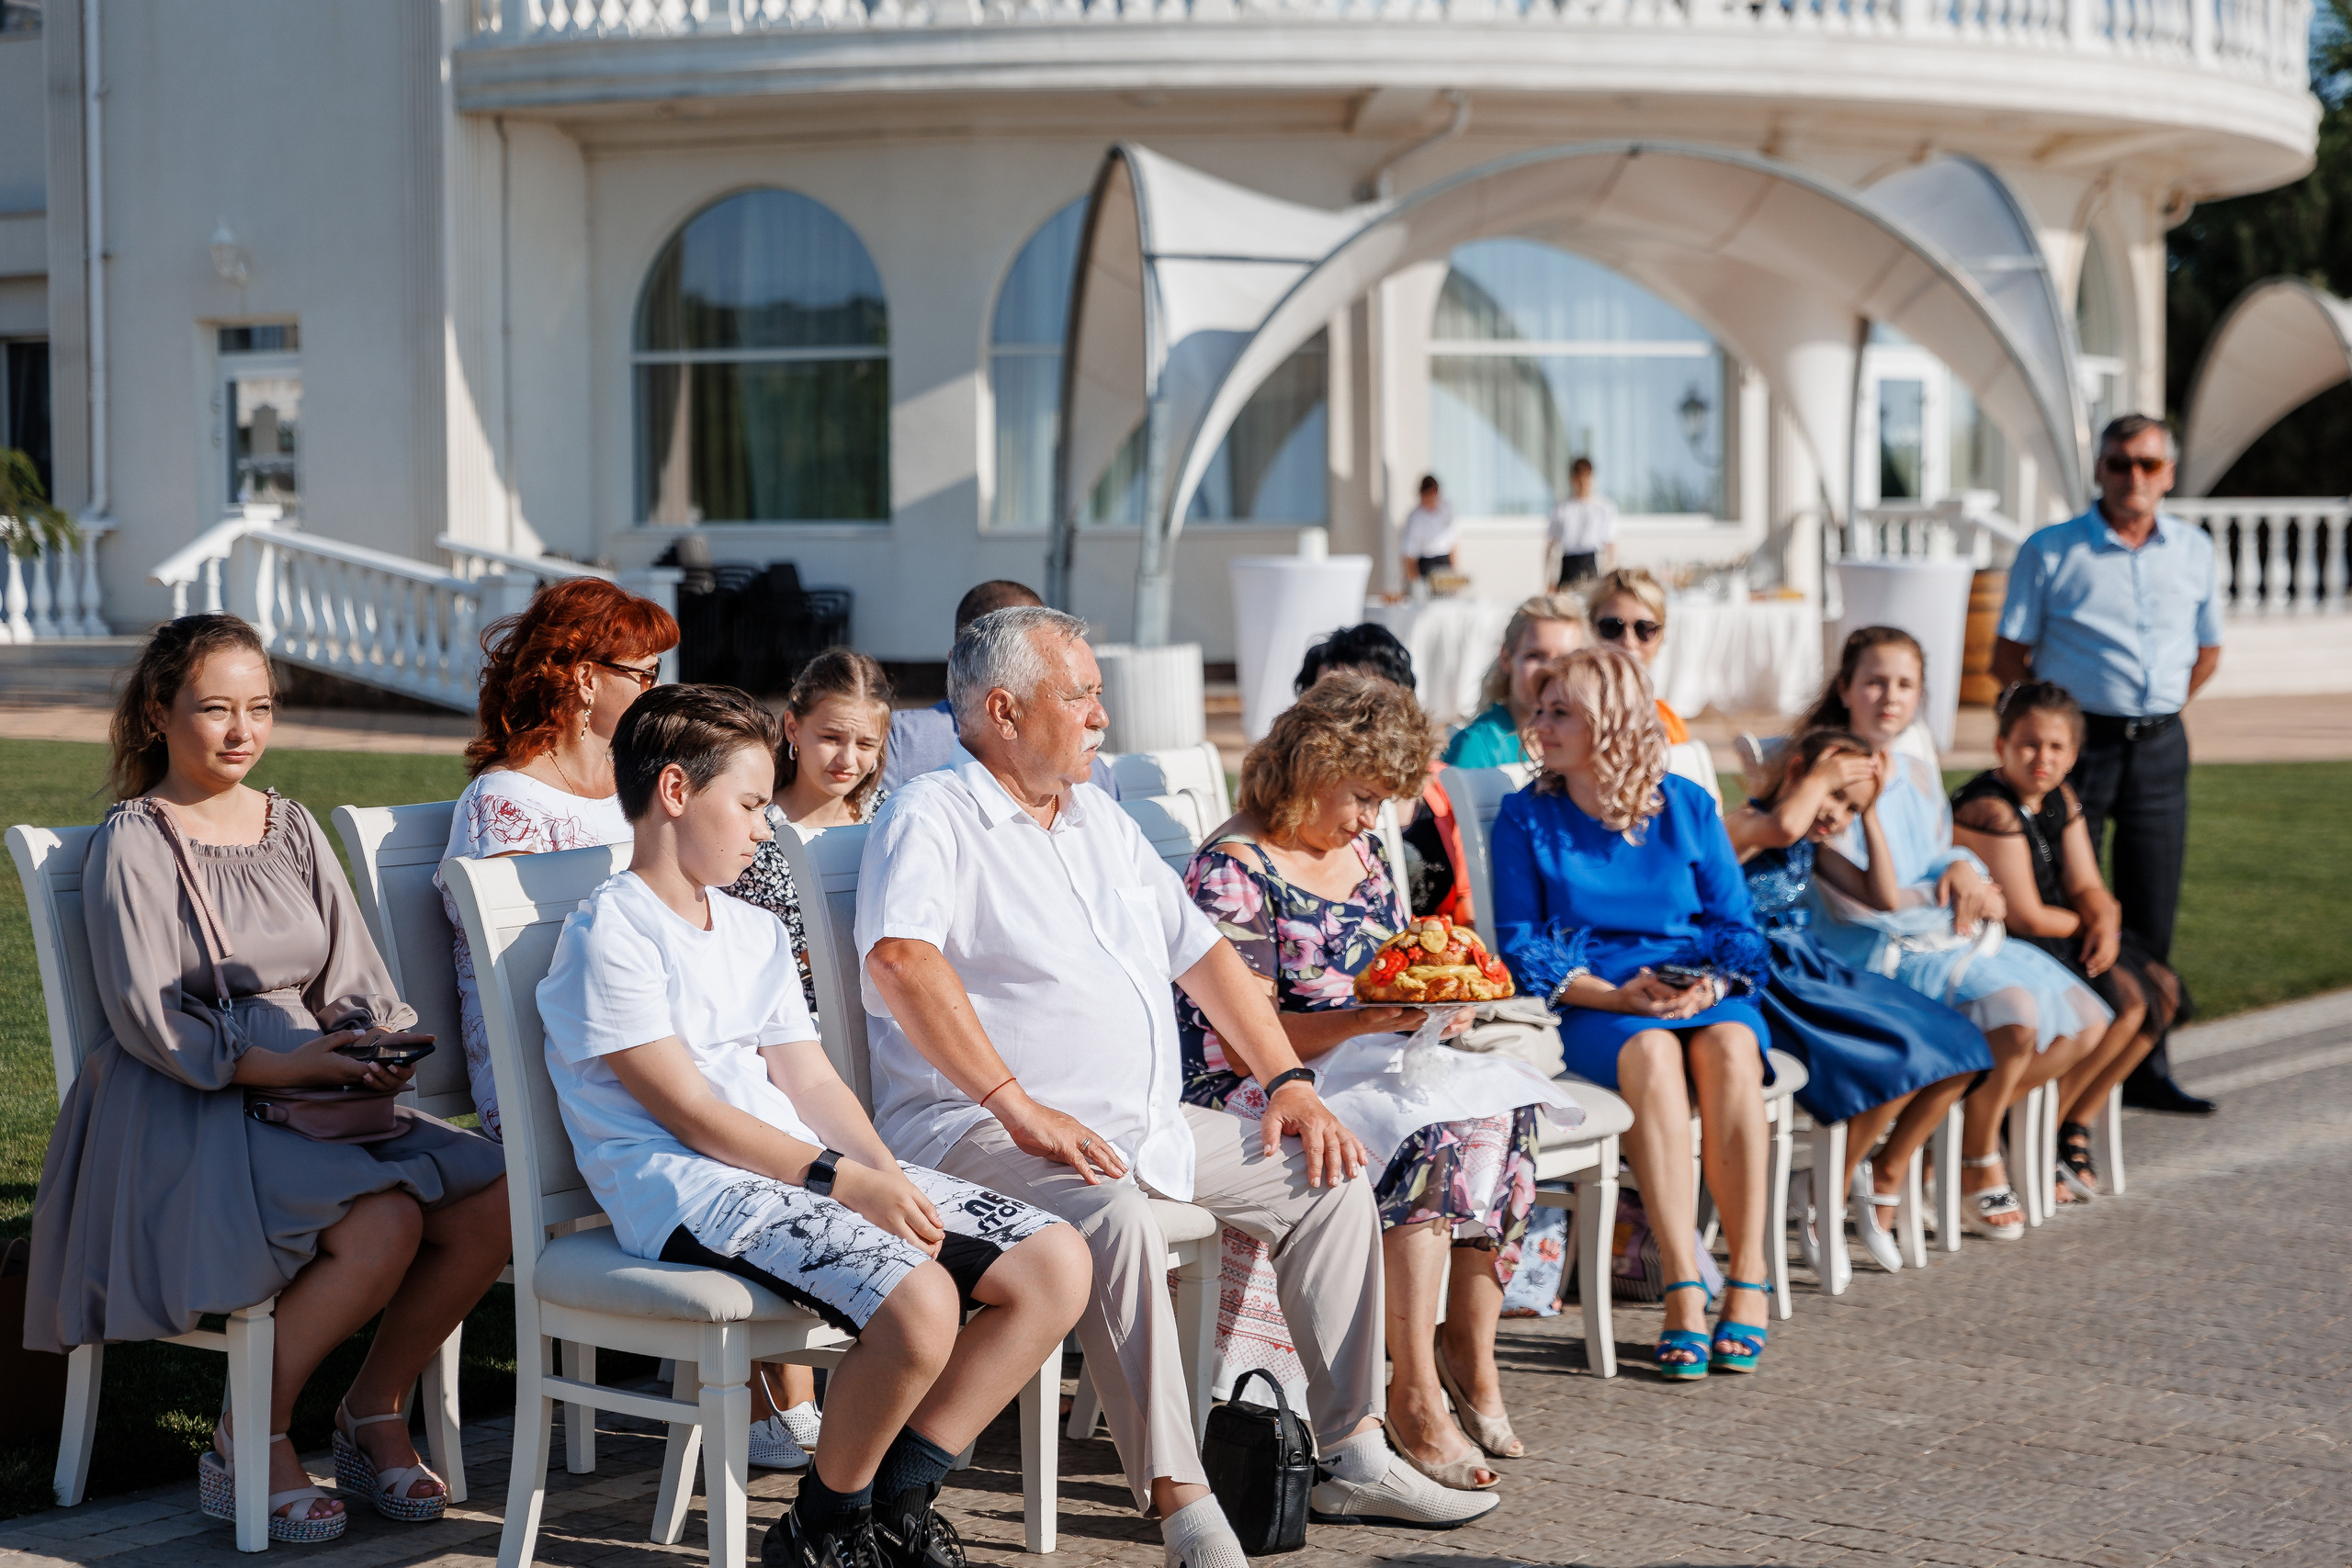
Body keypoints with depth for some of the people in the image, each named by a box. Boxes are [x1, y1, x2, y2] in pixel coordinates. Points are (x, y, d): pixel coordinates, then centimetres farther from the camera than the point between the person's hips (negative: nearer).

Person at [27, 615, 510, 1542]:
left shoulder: (290, 827, 17)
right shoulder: (134, 842, -2)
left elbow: (353, 981, 15)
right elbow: (145, 1018, -11)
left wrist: (377, 1048, -8)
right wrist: (277, 1065, -21)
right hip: (186, 1112, -6)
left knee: (489, 1202, -17)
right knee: (381, 1224, -31)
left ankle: (375, 1413, 1)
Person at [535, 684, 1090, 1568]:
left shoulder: (755, 933, 24)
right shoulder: (610, 931, -4)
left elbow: (810, 1080, 16)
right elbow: (688, 1111, -12)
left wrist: (886, 1174, -4)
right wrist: (843, 1181, -17)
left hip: (801, 1168, 9)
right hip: (685, 1189, -9)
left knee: (1058, 1265, -7)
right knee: (917, 1300, -33)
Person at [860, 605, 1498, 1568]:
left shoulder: (1102, 822, 20)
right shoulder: (931, 820, -8)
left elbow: (1200, 951, 23)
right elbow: (899, 958, -26)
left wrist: (1288, 1081, 11)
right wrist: (1017, 1106, -30)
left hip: (1145, 1123, 9)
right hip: (980, 1130, -9)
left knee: (1328, 1176, 2)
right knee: (1113, 1214, -37)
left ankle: (1352, 1457, 6)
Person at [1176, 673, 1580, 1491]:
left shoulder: (1358, 854, 16)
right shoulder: (1231, 870, -10)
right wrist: (1369, 1019, -27)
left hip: (1363, 1067, 8)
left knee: (1500, 1111, -20)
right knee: (1429, 1138, -33)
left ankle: (1471, 1353, -14)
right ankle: (1417, 1398, -32)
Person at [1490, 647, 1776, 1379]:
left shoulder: (1686, 808, 10)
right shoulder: (1526, 816, 6)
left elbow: (1736, 926, 10)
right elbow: (1519, 943, 0)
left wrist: (1711, 985, -13)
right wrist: (1617, 995, -13)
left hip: (1704, 995, 2)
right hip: (1590, 1004, -1)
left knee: (1727, 1048, -34)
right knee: (1651, 1052, -36)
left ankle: (1747, 1283, -31)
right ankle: (1684, 1292, -39)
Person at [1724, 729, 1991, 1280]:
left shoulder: (1812, 847, 17)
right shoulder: (1741, 826, -12)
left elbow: (1883, 894, 17)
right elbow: (1784, 825, -37)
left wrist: (1870, 813, 11)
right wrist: (1823, 774, -19)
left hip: (1818, 975, 10)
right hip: (1767, 986, -10)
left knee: (1958, 1054, 0)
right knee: (1901, 1061, -26)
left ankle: (1885, 1175, 12)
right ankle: (1826, 1198, -10)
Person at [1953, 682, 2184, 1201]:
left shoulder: (2060, 801, 9)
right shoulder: (1990, 812, -21)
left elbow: (2086, 887, 8)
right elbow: (2026, 917, -22)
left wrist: (2105, 923, -14)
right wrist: (2085, 925, -5)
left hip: (2047, 945, 10)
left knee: (2162, 991, 2)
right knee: (2125, 999, -21)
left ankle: (2075, 1125, 6)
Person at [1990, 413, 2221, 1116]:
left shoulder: (2194, 550, 9)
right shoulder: (2050, 551, -3)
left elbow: (2207, 650, 21)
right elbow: (2008, 658, -1)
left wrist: (2156, 713, 15)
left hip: (2160, 748, 4)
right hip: (2078, 743, -4)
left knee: (2151, 916, 7)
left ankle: (2145, 1069, 14)